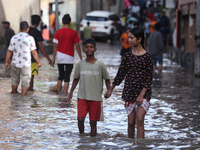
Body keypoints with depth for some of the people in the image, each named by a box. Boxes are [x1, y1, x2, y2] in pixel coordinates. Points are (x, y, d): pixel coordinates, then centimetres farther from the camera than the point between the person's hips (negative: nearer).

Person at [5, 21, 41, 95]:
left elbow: (9, 52, 1)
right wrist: (38, 62, 5)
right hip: (26, 64, -3)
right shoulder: (30, 38, -8)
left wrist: (6, 62, 11)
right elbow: (34, 52, -7)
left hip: (15, 64, 3)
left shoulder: (14, 38, -1)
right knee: (25, 82, 3)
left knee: (15, 81, 18)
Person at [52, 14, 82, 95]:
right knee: (67, 78, -1)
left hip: (60, 58, 3)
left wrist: (53, 58, 5)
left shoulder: (58, 32, -1)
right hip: (69, 58, -3)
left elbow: (55, 46, -1)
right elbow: (77, 46, -4)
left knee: (60, 76, 17)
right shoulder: (74, 33, -6)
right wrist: (81, 58, 4)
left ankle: (58, 94, 19)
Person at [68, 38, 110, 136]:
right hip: (82, 97, 1)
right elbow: (76, 79, 15)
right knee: (80, 119, -10)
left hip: (96, 98, -1)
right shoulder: (80, 64, 4)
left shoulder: (100, 65, -1)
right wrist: (71, 92, 9)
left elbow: (107, 79, 7)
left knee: (93, 122, 2)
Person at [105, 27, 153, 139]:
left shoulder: (147, 57, -5)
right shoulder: (128, 56, 6)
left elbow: (149, 78, -7)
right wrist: (110, 90, 16)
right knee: (131, 122, 6)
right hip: (129, 92, 4)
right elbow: (121, 74, 13)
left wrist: (142, 95, -15)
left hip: (143, 93, -4)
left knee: (140, 119, -16)